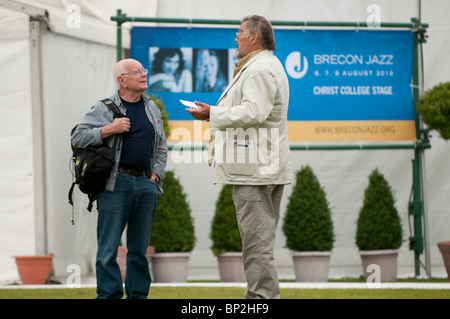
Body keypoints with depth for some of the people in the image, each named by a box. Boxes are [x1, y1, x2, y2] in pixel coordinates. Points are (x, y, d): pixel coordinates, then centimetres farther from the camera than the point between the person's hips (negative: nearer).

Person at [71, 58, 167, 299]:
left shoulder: (152, 108, 16)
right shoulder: (104, 108, 0)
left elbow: (161, 147, 23)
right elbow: (78, 138, -4)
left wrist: (155, 175, 9)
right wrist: (109, 129, -14)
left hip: (146, 183, 4)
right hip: (116, 183, -4)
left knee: (139, 247, 8)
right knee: (109, 246, -6)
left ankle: (138, 294, 14)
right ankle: (109, 294, 0)